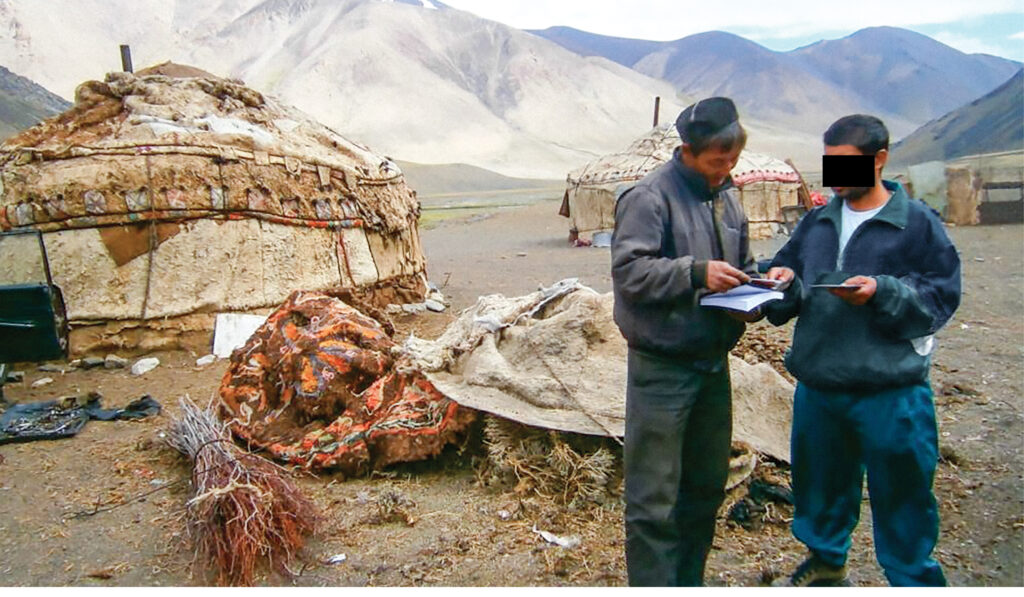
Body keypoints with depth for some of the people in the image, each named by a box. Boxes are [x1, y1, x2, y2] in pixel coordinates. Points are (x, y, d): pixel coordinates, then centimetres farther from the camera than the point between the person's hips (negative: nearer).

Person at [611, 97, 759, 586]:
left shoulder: (726, 198, 11)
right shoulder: (649, 196, -13)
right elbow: (628, 269, -20)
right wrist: (696, 273, -26)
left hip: (713, 362, 8)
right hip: (662, 366, -8)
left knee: (707, 485, 19)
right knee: (654, 499, 0)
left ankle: (689, 580, 36)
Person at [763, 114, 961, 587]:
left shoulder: (918, 222, -4)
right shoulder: (817, 221, 9)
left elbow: (940, 299, -8)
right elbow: (787, 303, 13)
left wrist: (882, 292, -22)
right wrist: (785, 282, -9)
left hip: (891, 391, -5)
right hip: (816, 385, 5)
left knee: (899, 495, 7)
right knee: (820, 480, 20)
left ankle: (912, 578, 28)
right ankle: (826, 561, 43)